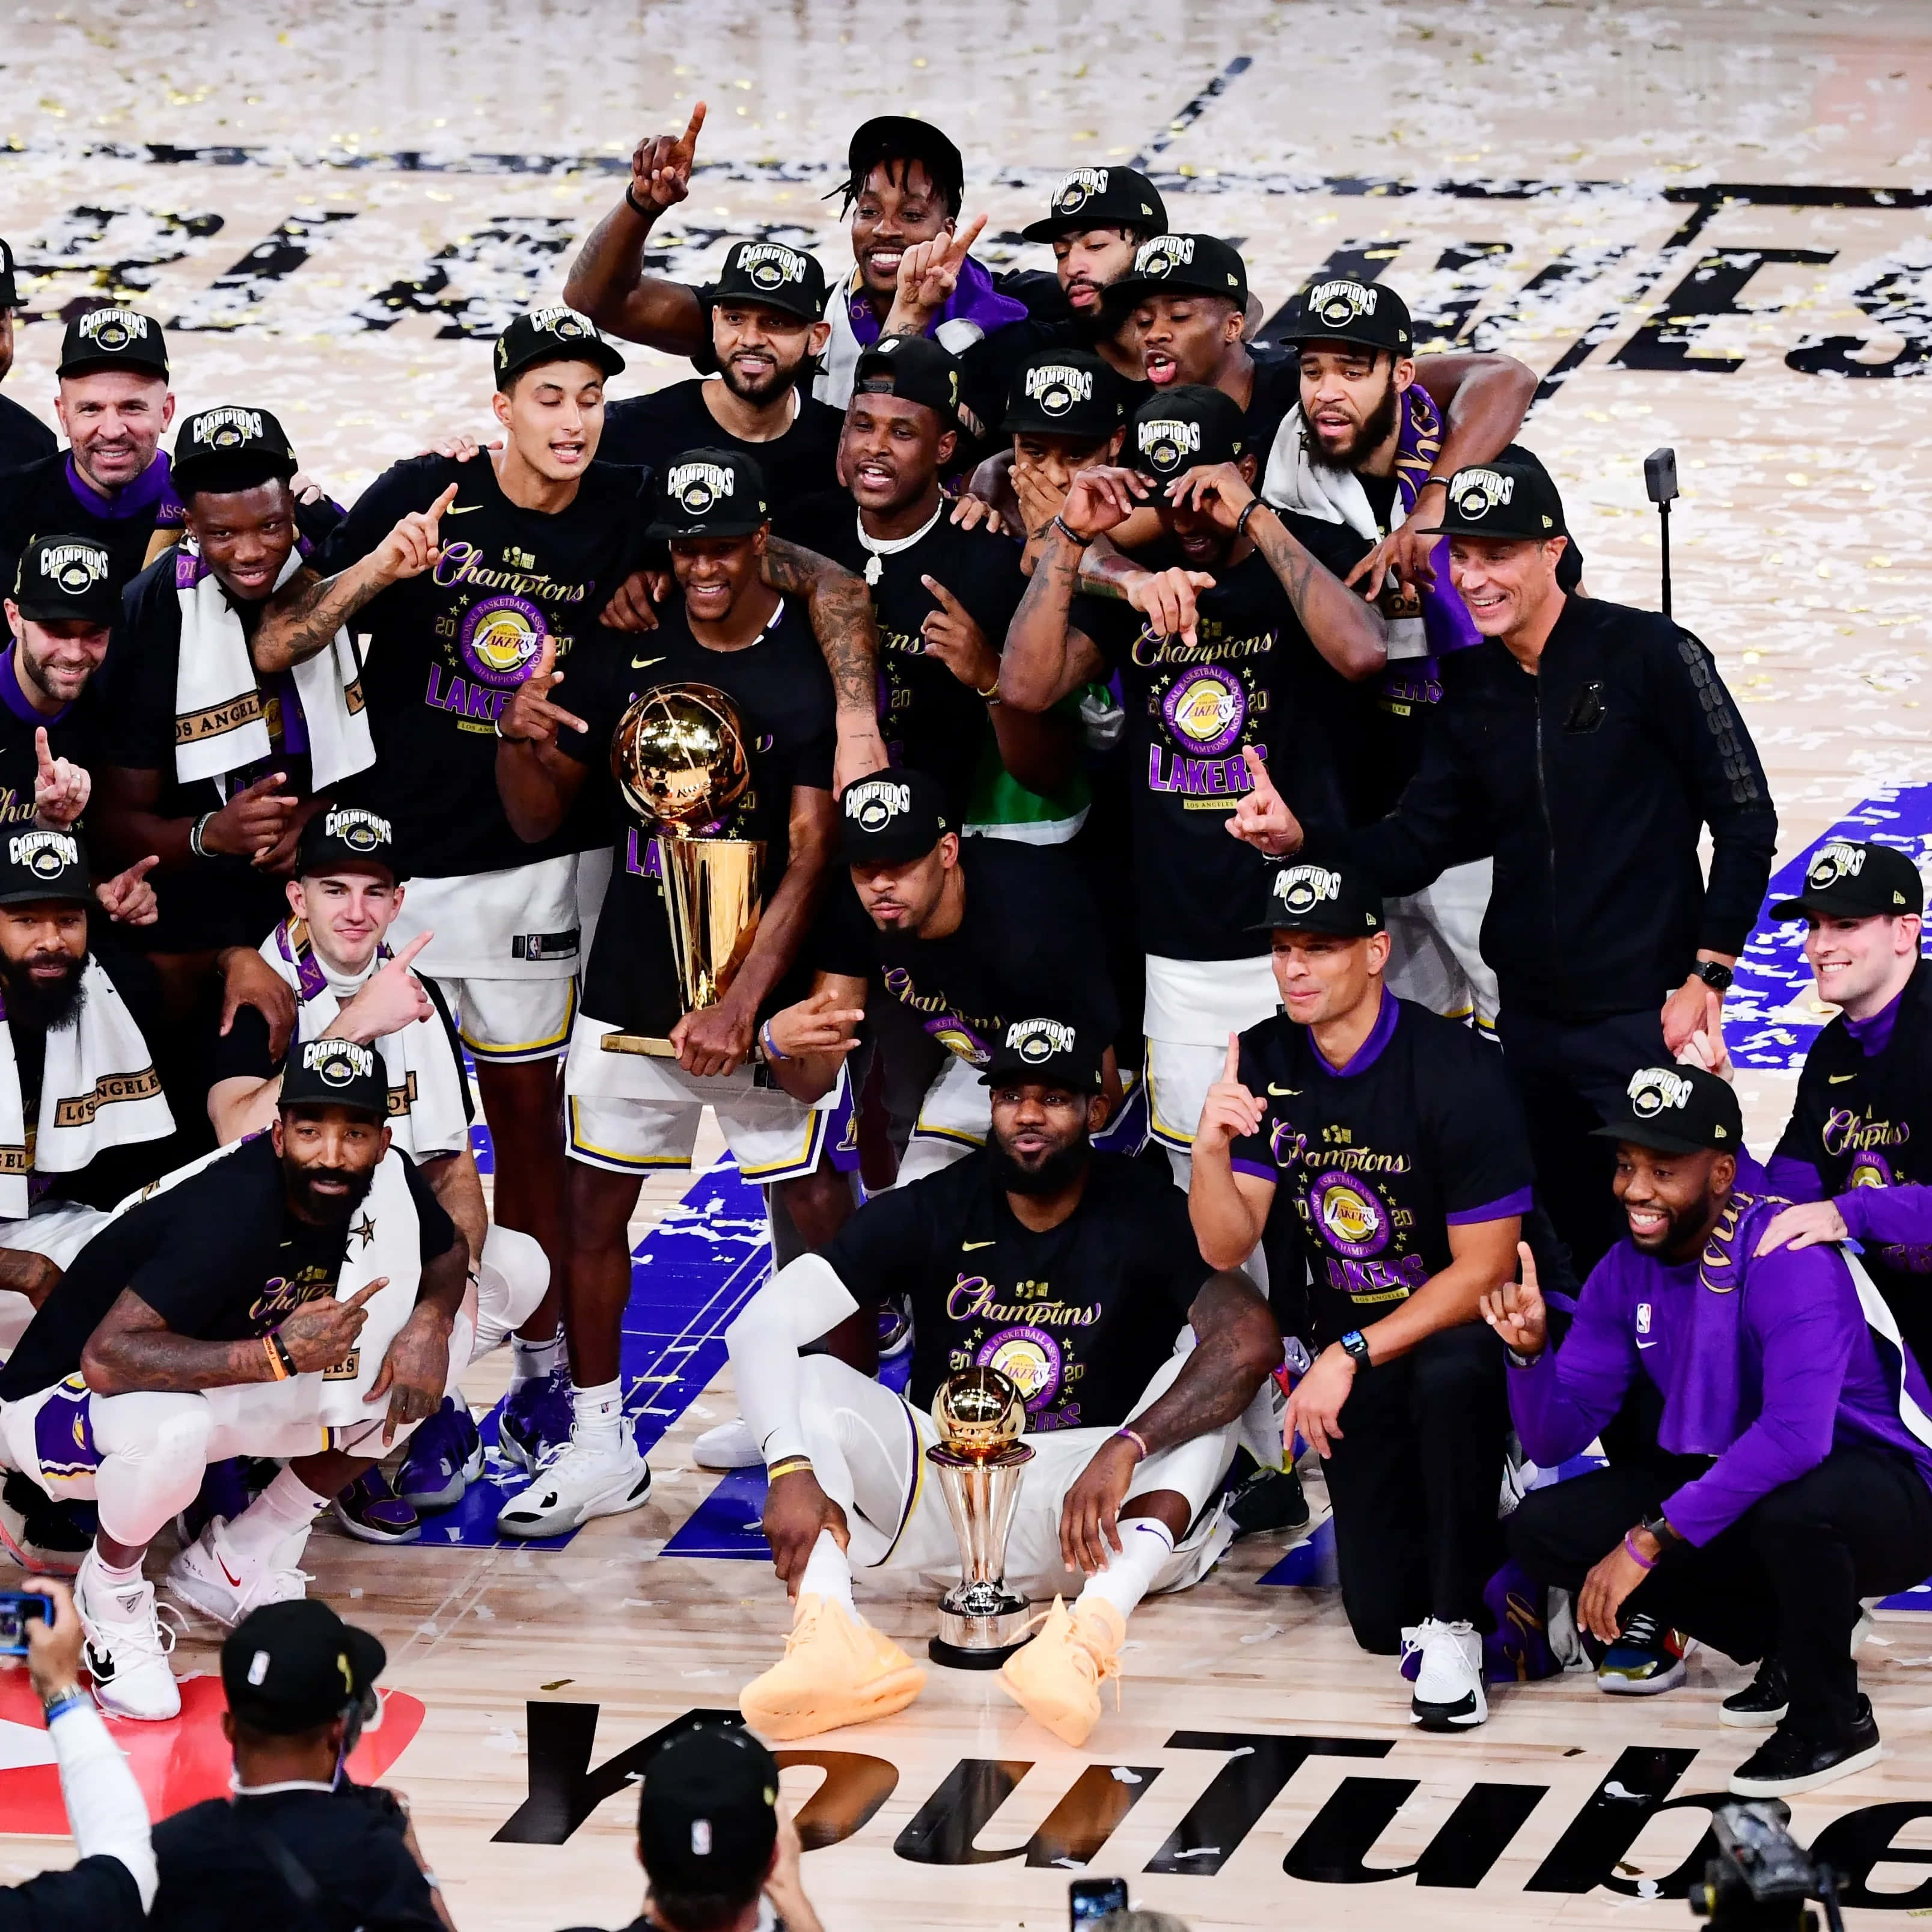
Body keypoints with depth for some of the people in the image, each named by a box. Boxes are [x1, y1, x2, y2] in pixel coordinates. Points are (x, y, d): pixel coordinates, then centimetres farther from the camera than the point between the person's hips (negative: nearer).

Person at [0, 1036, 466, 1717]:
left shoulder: (385, 1183, -13)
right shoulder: (230, 1212, -34)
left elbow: (449, 1252, 9)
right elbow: (107, 1358, -41)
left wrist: (431, 1319, -14)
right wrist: (276, 1353, -42)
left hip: (217, 1383, 8)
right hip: (63, 1400, -8)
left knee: (438, 1344, -3)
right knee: (169, 1427, -42)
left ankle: (238, 1559, 6)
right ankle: (109, 1594, -7)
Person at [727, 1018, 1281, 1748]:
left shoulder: (1145, 1217, -9)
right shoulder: (928, 1212, -5)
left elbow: (1252, 1339, -28)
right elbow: (761, 1326, -15)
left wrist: (1124, 1449, -42)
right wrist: (791, 1469, -33)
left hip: (1080, 1503, -2)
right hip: (935, 1488, 2)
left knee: (1208, 1384, -27)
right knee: (800, 1378, -21)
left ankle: (1092, 1632, -51)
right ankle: (831, 1636, -47)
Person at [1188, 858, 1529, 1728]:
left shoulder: (1455, 1069, -22)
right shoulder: (1265, 1064, -6)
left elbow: (1483, 1270, -21)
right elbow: (1226, 1247, -7)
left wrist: (1351, 1357, -27)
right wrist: (1211, 1150, -28)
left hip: (1465, 1328, -5)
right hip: (1350, 1344, 5)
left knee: (1448, 1377, -42)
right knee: (1381, 1616, 1)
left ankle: (1454, 1626, -23)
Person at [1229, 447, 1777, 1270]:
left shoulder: (1647, 654, -9)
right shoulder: (1470, 686, 8)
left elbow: (1746, 818, -7)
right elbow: (1416, 846, 8)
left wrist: (1707, 976, -11)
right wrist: (1301, 838, -10)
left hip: (1645, 1016, -6)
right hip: (1529, 1019, 6)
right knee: (1574, 1241, 12)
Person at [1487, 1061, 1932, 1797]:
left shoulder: (1786, 1257, -25)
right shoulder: (1624, 1273, -3)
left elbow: (1797, 1434, -39)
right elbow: (1557, 1440, 0)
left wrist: (1650, 1538, -38)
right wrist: (1531, 1350, -21)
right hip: (1733, 1486, 8)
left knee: (1792, 1505, -42)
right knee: (1541, 1528, -5)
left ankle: (1834, 1720, -12)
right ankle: (1791, 1641, 6)